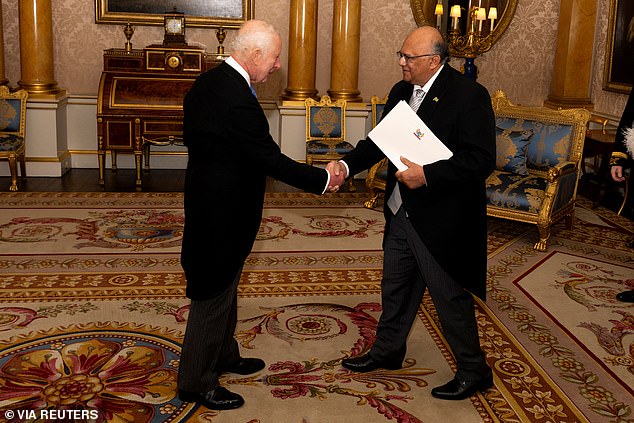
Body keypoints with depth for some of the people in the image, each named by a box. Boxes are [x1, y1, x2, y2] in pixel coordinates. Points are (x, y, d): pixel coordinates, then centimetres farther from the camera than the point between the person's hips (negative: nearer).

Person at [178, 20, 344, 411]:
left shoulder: (208, 82, 3)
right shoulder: (238, 101, -28)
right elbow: (273, 160, -24)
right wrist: (323, 180, -12)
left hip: (208, 200, 10)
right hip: (223, 214, -10)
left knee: (224, 290, 25)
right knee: (213, 298, 5)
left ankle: (224, 356, 44)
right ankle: (197, 383, 21)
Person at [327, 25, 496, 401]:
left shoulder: (469, 95, -18)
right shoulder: (401, 92, 6)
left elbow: (482, 159, -22)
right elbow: (379, 141, 9)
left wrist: (427, 174, -28)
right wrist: (346, 165, -8)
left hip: (441, 219, -8)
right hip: (402, 212, 8)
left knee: (450, 296, 5)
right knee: (396, 286, 22)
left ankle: (474, 372, 25)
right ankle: (387, 351, 43)